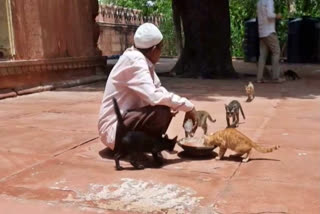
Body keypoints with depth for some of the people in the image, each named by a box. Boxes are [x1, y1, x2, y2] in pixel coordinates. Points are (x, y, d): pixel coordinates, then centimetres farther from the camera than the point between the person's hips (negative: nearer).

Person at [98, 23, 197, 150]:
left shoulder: (143, 60, 4)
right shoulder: (134, 60, -22)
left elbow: (157, 89, 11)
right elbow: (154, 96, -34)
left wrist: (176, 104, -9)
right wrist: (188, 106, -23)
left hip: (126, 120, 10)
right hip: (114, 128, -9)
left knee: (168, 106, 9)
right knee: (162, 110, -27)